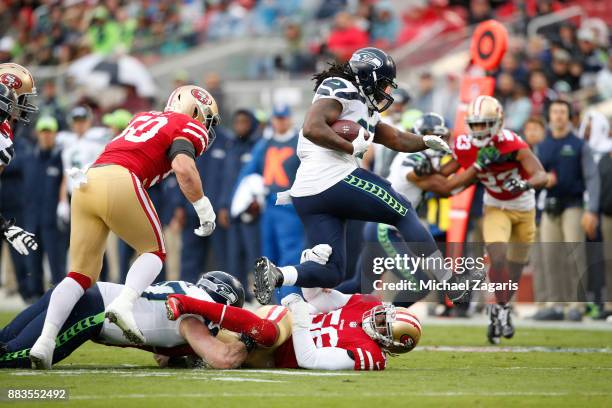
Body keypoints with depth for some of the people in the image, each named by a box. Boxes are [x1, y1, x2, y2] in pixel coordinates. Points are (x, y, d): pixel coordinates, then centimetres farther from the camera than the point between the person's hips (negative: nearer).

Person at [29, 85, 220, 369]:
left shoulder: (144, 118, 32)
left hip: (86, 183, 6)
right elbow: (183, 167, -7)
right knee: (155, 251, 13)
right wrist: (203, 206, -2)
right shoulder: (188, 127, 9)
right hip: (118, 183, -6)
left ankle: (46, 340, -5)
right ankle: (124, 303, -13)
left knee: (81, 272, 9)